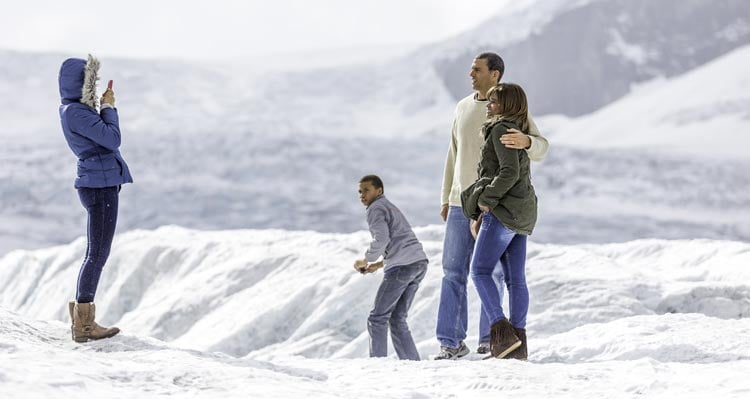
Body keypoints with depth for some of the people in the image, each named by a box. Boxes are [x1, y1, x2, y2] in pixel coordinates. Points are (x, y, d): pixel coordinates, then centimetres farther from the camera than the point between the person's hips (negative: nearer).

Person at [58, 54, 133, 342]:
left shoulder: (74, 110, 15)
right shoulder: (75, 113, -16)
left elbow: (105, 138, 21)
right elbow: (112, 139, -19)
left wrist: (105, 108, 13)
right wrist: (109, 108, -6)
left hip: (99, 185, 10)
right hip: (100, 185, -10)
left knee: (95, 253, 15)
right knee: (98, 254, -6)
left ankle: (81, 317, 21)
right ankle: (83, 324, -3)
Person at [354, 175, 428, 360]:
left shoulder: (376, 209, 0)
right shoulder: (391, 207, 29)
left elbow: (382, 239, -16)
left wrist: (366, 260, -2)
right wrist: (379, 263, 25)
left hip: (401, 266, -9)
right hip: (419, 262, 9)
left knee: (378, 318, -3)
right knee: (397, 319, 12)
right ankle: (412, 361, 5)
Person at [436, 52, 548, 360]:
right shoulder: (463, 108, 12)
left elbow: (541, 150, -15)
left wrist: (525, 141, -39)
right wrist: (446, 198, 13)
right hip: (461, 203, 5)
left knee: (490, 273, -1)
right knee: (453, 272, 1)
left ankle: (489, 337, 10)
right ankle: (451, 342, 3)